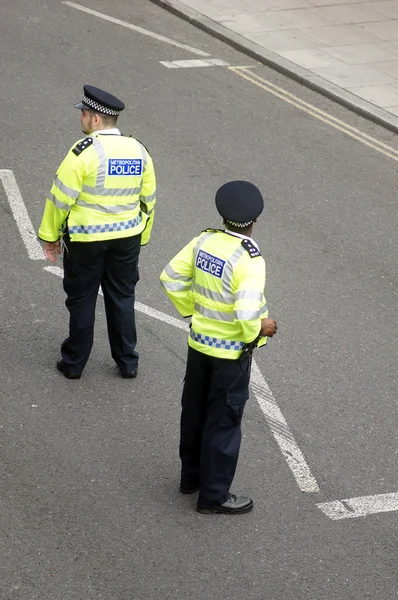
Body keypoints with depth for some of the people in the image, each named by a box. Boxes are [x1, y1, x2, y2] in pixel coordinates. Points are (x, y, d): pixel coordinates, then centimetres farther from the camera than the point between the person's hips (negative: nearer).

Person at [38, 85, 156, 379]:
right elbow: (148, 199, 8)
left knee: (82, 300, 9)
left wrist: (50, 235, -2)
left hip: (85, 239, -4)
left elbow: (60, 198, -14)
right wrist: (141, 237, 19)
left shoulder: (83, 152, -18)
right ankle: (128, 362, 23)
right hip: (127, 238, 4)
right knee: (122, 297, 16)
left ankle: (74, 363, 20)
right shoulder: (139, 150, -1)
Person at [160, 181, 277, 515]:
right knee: (223, 422, 7)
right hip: (231, 352, -6)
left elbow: (171, 278, 1)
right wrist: (260, 330, -12)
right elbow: (247, 313, -32)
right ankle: (214, 495, 18)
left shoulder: (204, 241, -6)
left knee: (194, 412, 21)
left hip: (199, 342, 7)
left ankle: (192, 475, 38)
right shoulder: (250, 260, -26)